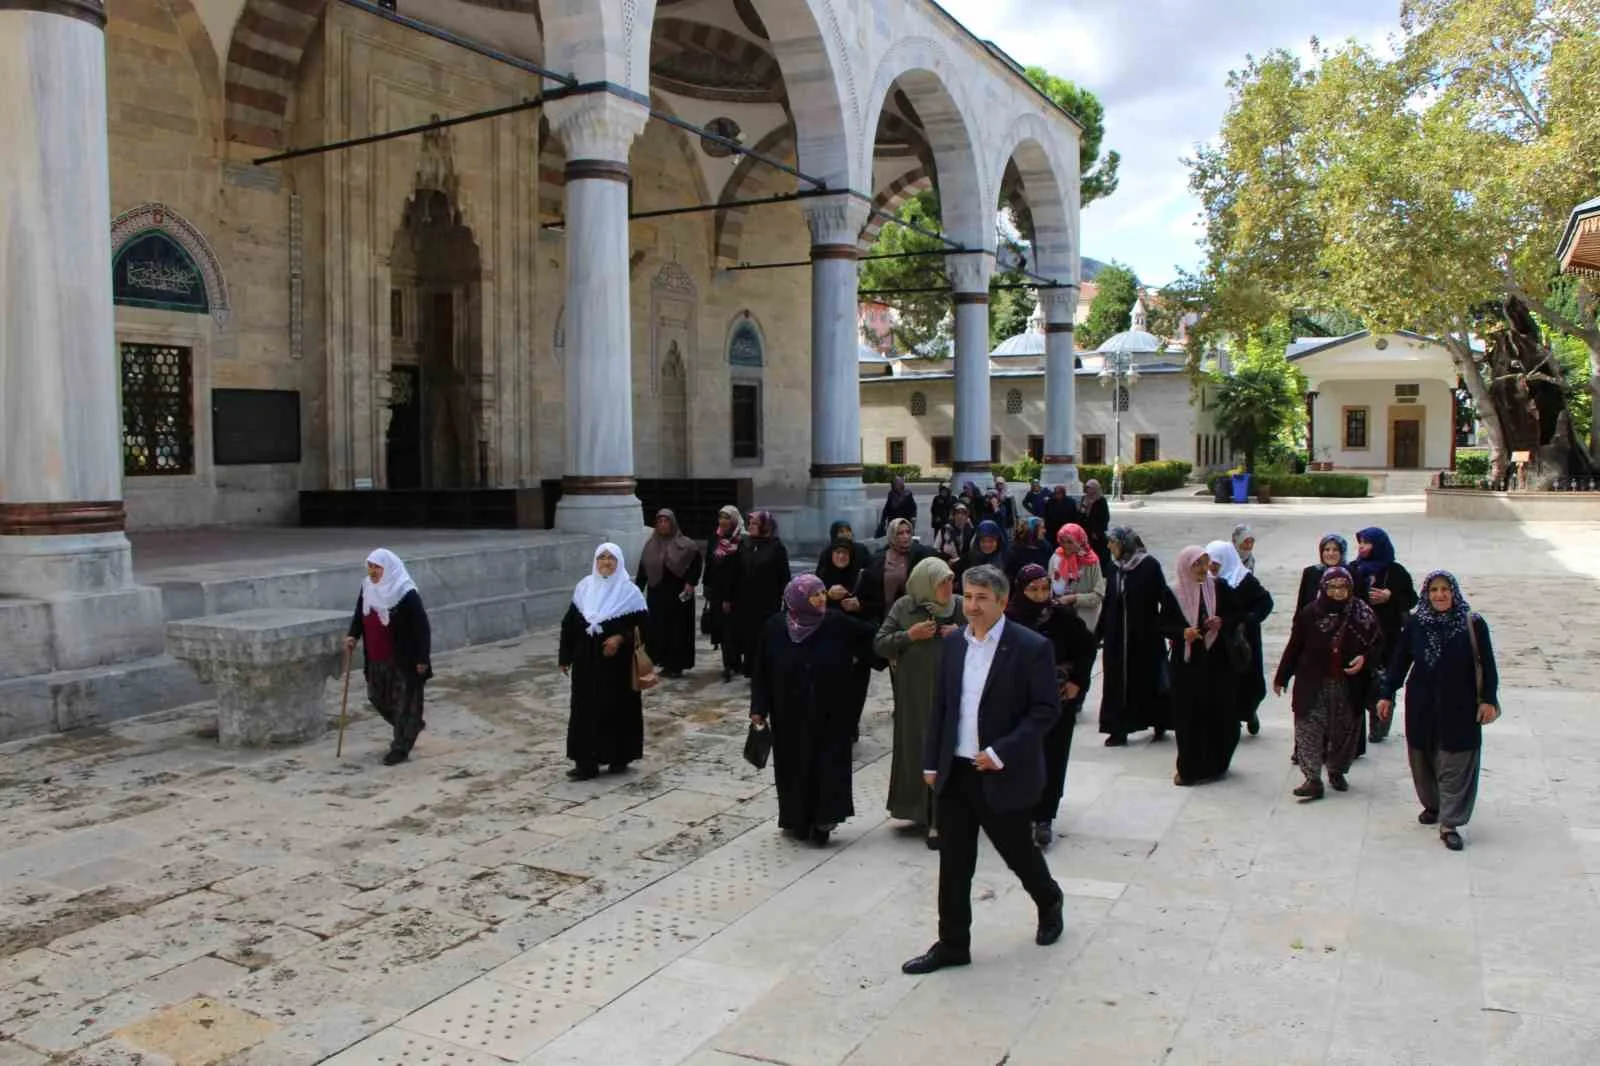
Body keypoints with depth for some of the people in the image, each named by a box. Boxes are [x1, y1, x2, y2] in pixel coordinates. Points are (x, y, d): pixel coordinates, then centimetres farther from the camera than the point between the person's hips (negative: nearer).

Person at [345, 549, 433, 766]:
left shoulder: (407, 594, -19)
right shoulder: (367, 588, 1)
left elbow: (422, 628, -17)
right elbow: (360, 616, 15)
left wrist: (422, 659, -18)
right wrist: (353, 635, -4)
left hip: (402, 660, -8)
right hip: (376, 659, 8)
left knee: (403, 703, 2)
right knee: (377, 698, 18)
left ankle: (400, 749, 14)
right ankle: (412, 726, 40)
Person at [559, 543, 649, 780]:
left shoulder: (629, 590, -6)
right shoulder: (584, 587, 5)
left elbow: (642, 623, -6)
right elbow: (570, 622, 8)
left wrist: (621, 638, -21)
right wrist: (565, 656, 6)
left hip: (617, 661, -3)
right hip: (587, 660, 4)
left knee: (618, 707, 4)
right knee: (585, 708, 3)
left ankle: (619, 757, 17)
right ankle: (587, 761, 8)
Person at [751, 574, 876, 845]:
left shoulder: (837, 623, -11)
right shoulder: (774, 628, -10)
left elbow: (869, 636, 5)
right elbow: (761, 671, -4)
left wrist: (855, 659, 3)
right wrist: (759, 708, -5)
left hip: (829, 713, 0)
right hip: (790, 713, 1)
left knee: (827, 762, 0)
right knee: (794, 764, 9)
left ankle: (821, 821, 8)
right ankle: (797, 820, 22)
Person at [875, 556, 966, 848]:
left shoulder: (960, 606, -1)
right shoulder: (903, 608, -2)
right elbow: (879, 645, -1)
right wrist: (910, 635, -14)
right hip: (913, 693, 0)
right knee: (914, 747, 8)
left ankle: (938, 819, 7)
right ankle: (919, 809, 26)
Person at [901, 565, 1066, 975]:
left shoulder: (1031, 647, -12)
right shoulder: (953, 643, 5)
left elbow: (1047, 709, -13)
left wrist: (1000, 753, -19)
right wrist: (932, 762, 8)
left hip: (1003, 775, -4)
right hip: (955, 772, 5)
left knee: (1018, 851, 13)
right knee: (953, 862, 8)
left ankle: (1050, 903, 43)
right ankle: (953, 944, 20)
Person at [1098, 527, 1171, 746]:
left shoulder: (1149, 565, -9)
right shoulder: (1115, 568, 7)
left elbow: (1164, 597, -12)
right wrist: (1100, 631, 11)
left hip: (1146, 635, -5)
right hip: (1118, 637, 5)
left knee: (1149, 676, 7)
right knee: (1118, 681, 4)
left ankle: (1159, 724, 24)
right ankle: (1118, 730, 8)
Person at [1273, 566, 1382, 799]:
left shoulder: (1363, 614, -3)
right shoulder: (1309, 613, -6)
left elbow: (1377, 644, 9)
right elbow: (1294, 647, 1)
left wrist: (1364, 658, -12)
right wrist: (1281, 677, 6)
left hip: (1348, 686, 2)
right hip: (1313, 685, -1)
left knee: (1344, 731, 12)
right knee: (1309, 730, -7)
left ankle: (1337, 771, 33)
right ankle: (1313, 779, -5)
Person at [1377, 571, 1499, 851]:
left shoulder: (1473, 624, -7)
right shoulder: (1414, 624, -2)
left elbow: (1487, 665, -3)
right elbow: (1399, 661, 4)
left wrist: (1488, 700, -6)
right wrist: (1386, 694, 3)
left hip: (1460, 707, -2)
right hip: (1422, 706, 2)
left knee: (1456, 764, -2)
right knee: (1423, 759, 13)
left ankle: (1449, 824, 1)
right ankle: (1432, 805, 34)